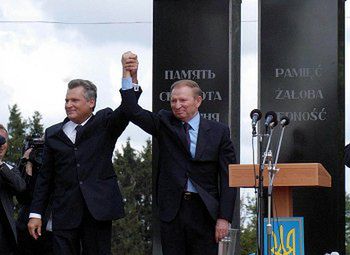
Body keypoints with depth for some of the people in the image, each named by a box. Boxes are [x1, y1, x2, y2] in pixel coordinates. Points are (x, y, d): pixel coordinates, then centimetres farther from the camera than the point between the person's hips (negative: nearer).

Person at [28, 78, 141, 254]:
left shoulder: (105, 123, 7)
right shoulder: (53, 134, 14)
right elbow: (45, 177, 14)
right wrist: (35, 213, 9)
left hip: (97, 208, -2)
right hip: (65, 212, 2)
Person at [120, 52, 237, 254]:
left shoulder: (219, 131, 2)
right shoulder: (164, 123, 7)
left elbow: (227, 177, 0)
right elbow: (133, 112, -7)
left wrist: (224, 217, -6)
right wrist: (128, 75, -18)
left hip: (204, 211, -1)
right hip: (172, 209, 1)